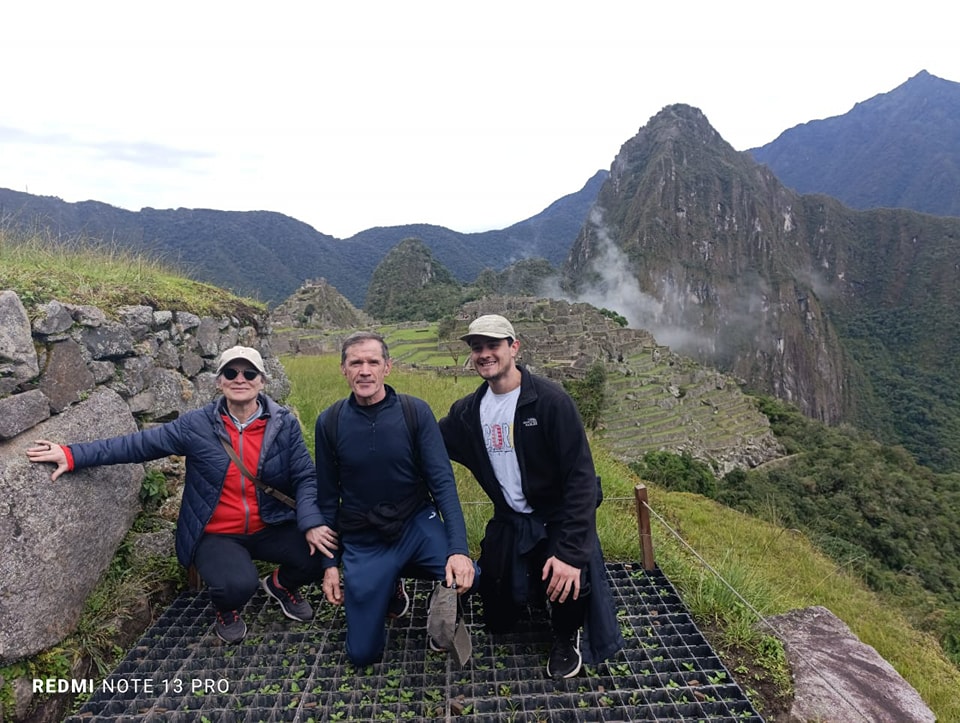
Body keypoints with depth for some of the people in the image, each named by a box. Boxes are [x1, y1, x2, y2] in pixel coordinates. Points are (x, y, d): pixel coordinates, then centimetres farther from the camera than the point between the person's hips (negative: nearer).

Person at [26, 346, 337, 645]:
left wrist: (313, 523, -20)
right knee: (237, 585, -31)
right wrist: (73, 455, -7)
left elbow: (306, 477, -7)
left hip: (272, 528, 2)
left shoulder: (285, 424, -6)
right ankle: (226, 609, 12)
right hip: (217, 535, -1)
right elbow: (138, 444, -1)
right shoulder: (197, 425, -6)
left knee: (325, 551, -20)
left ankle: (281, 584, 18)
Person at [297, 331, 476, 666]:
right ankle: (388, 590, 31)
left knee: (466, 579, -29)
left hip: (417, 525, -1)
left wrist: (459, 548, -26)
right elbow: (327, 497, 4)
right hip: (362, 542, 2)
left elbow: (442, 481, -14)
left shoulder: (416, 411, -10)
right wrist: (329, 563, 4)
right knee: (362, 654, 3)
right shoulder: (329, 421, -5)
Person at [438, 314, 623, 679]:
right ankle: (531, 586, 43)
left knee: (571, 577, -34)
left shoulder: (550, 399, -20)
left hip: (558, 518, -4)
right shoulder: (467, 411, -3)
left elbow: (581, 476, -23)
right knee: (498, 621, 9)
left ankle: (566, 636, 3)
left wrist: (571, 551, -29)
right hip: (509, 522, 5)